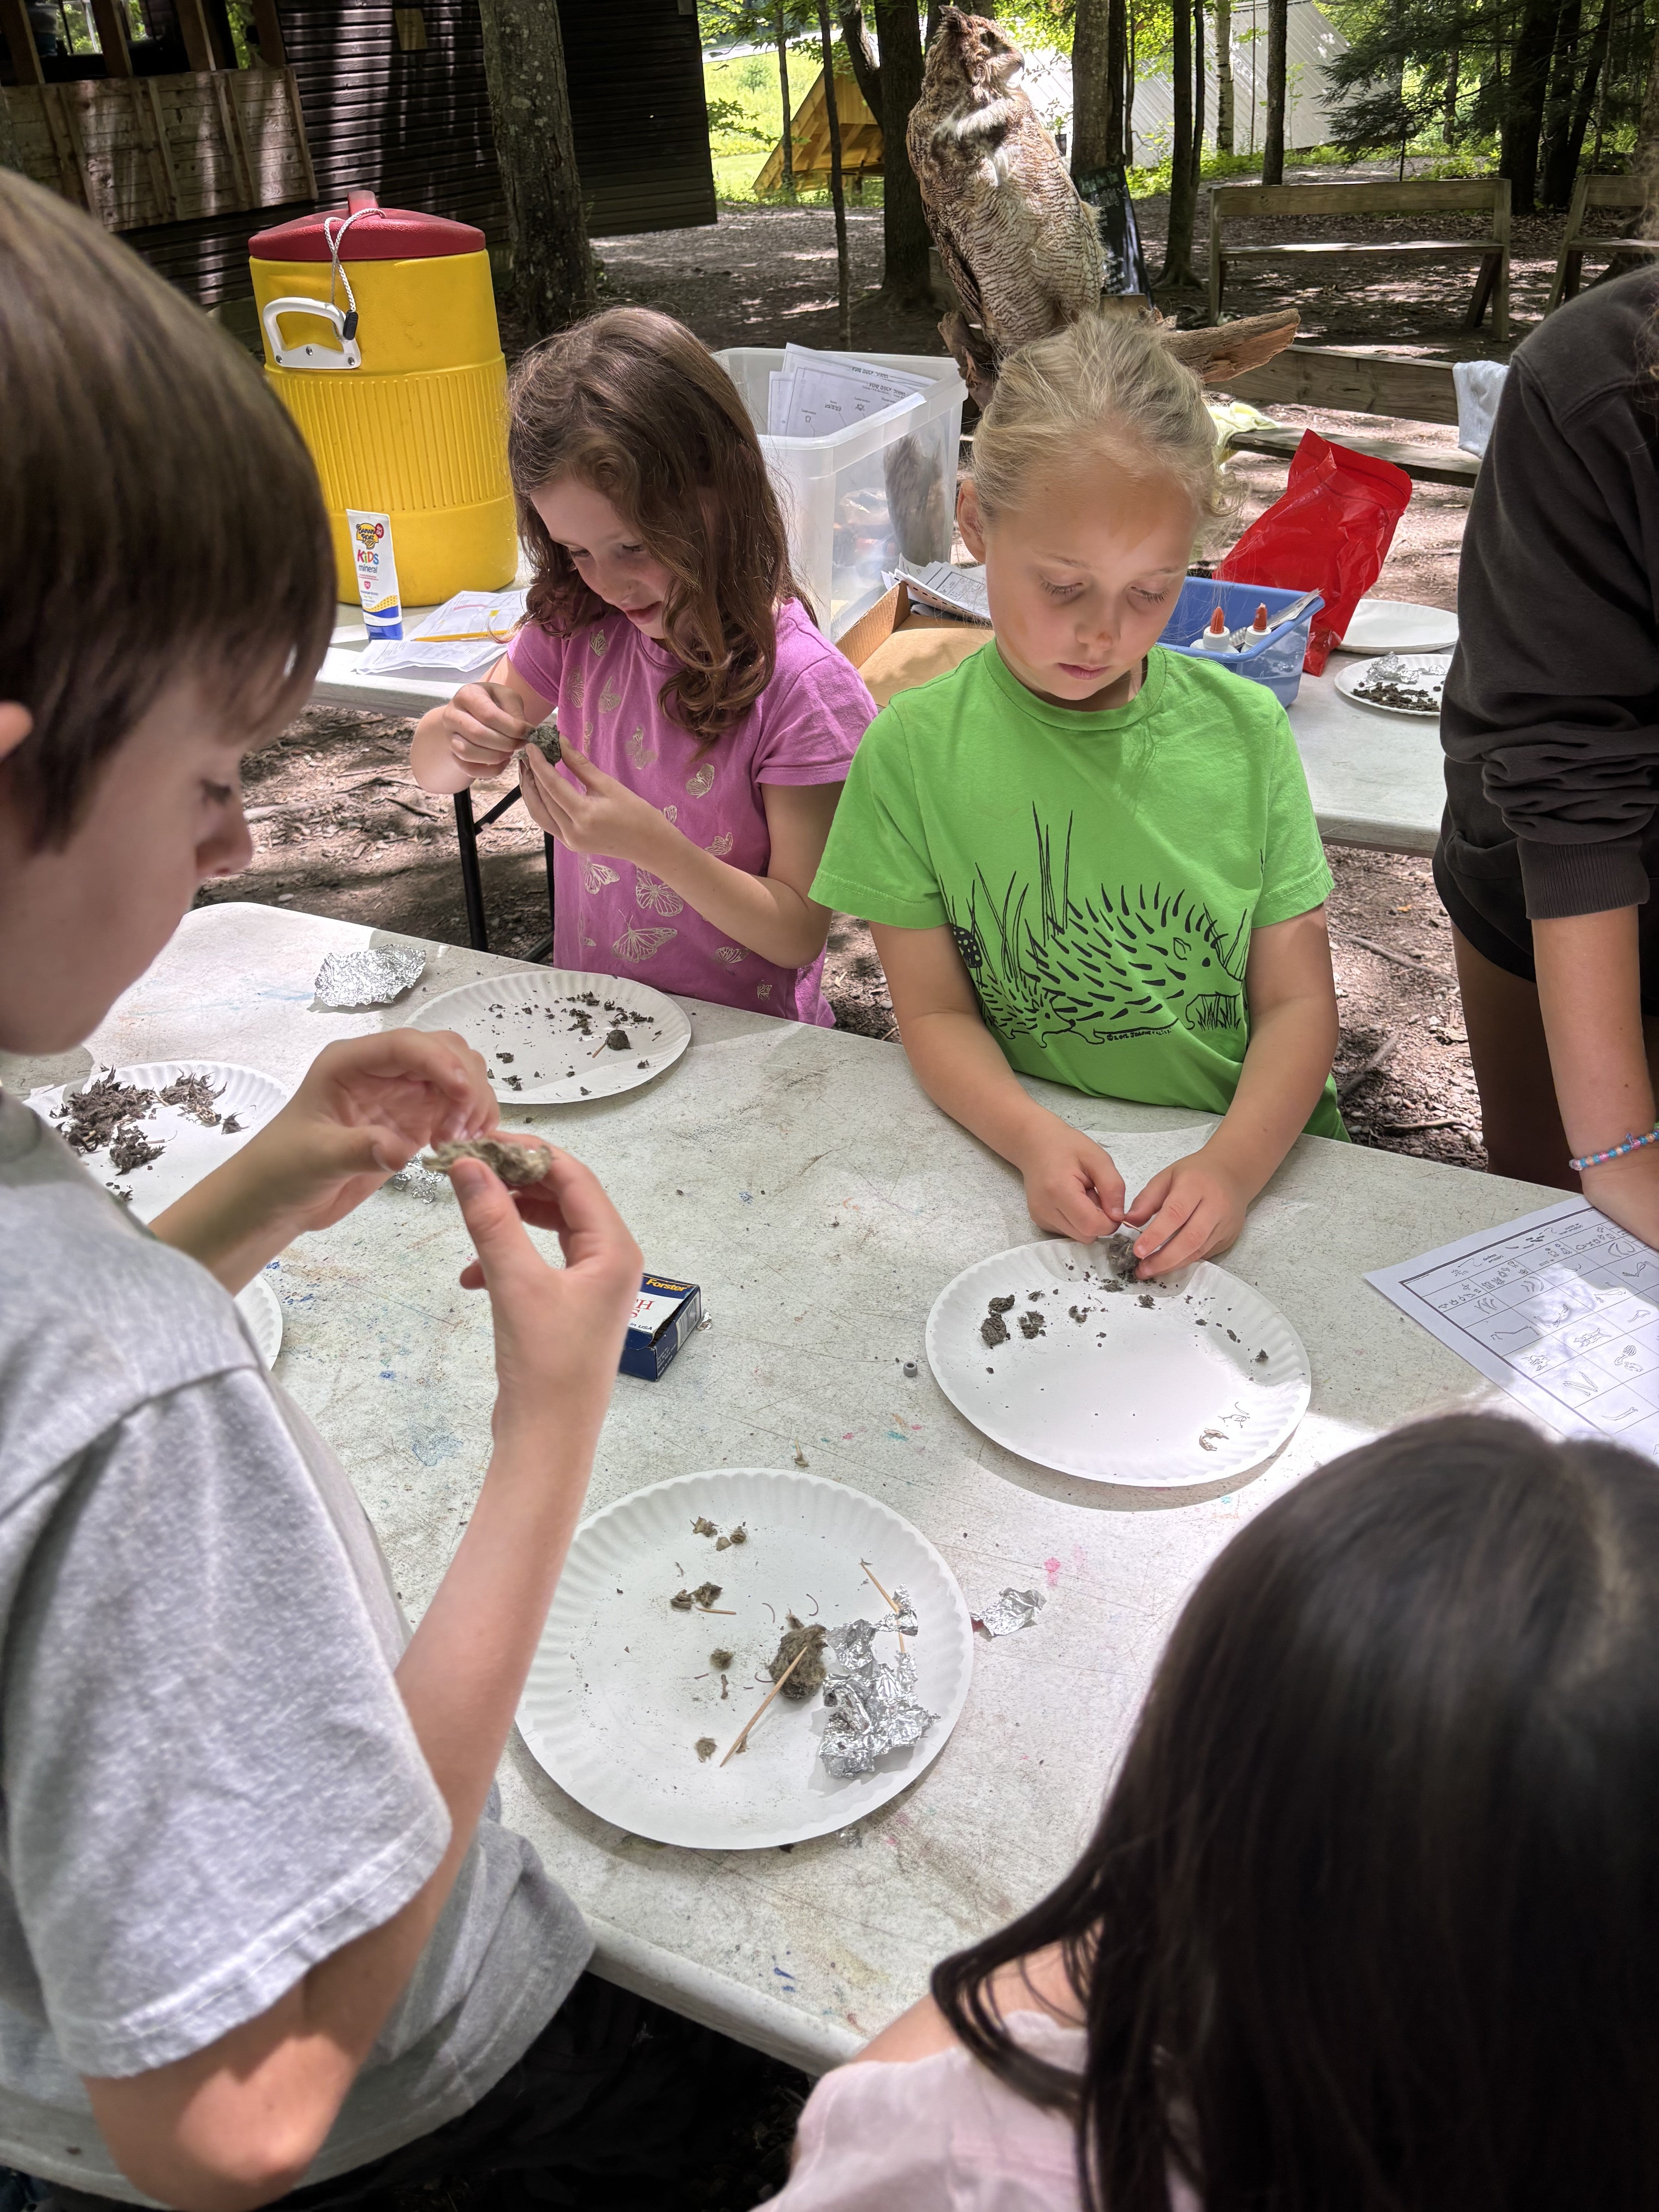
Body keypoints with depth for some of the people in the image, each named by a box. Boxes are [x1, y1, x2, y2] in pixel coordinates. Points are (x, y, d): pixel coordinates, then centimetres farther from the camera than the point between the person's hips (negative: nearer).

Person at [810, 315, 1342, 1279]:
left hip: (1252, 1161, 1)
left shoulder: (1245, 729, 1)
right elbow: (935, 1011, -1)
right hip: (1033, 1169, -1)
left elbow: (1298, 999, 1)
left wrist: (1236, 1162, -17)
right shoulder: (916, 750, -4)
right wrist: (1034, 1138, -19)